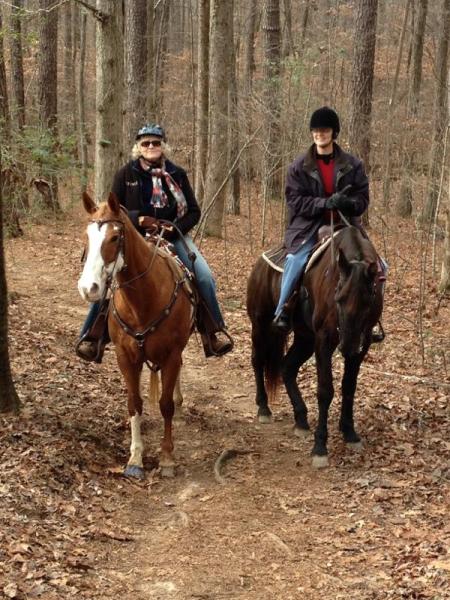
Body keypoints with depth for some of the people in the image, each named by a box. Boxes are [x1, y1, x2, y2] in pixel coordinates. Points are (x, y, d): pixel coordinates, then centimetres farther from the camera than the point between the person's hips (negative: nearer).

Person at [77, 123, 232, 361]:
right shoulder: (126, 173, 1)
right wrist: (138, 219, -17)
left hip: (173, 235, 1)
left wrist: (174, 229, -13)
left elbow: (193, 212, 5)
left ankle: (215, 331, -2)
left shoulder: (177, 174, 5)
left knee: (204, 276, -17)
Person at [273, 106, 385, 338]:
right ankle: (282, 309, -16)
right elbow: (295, 201, -5)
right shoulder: (299, 167, 2)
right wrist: (325, 203, -20)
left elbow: (362, 199, 3)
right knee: (297, 259, -30)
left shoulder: (353, 165, 5)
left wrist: (347, 203, -20)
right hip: (310, 226, -2)